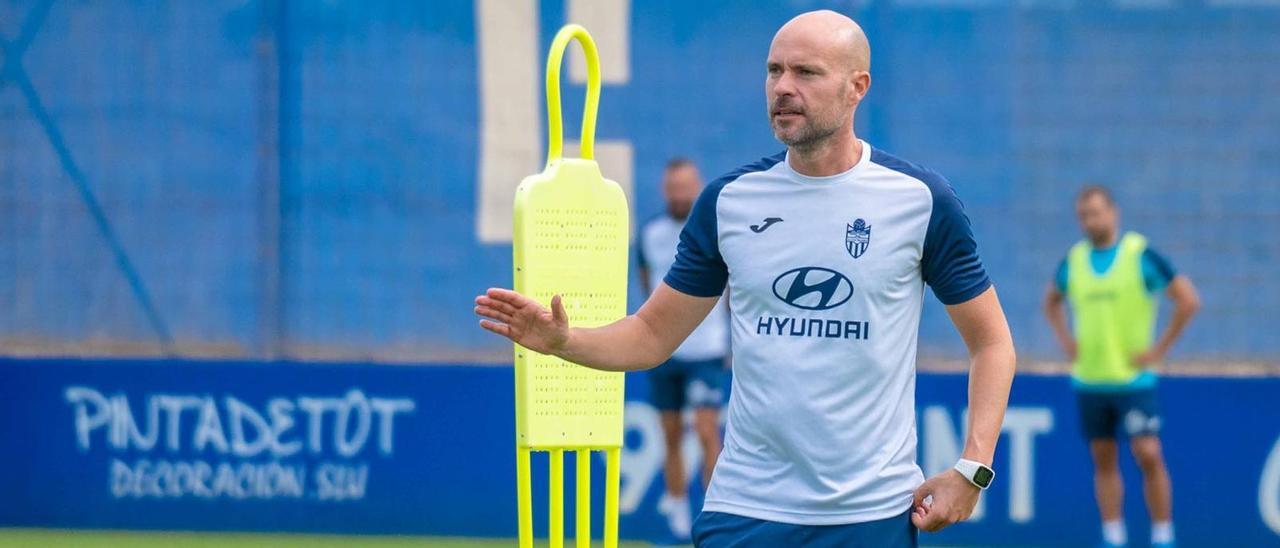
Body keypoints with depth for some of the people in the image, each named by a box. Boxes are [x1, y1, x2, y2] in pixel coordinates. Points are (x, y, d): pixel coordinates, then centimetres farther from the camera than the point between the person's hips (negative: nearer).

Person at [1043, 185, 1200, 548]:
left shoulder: (1141, 256, -7)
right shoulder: (1073, 261, 8)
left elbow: (1188, 300, -7)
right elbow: (1052, 302, 28)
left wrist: (1159, 349, -9)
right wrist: (1065, 339, 12)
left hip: (1133, 379, -5)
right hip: (1088, 379, 5)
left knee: (1148, 455, -11)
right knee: (1103, 460, 6)